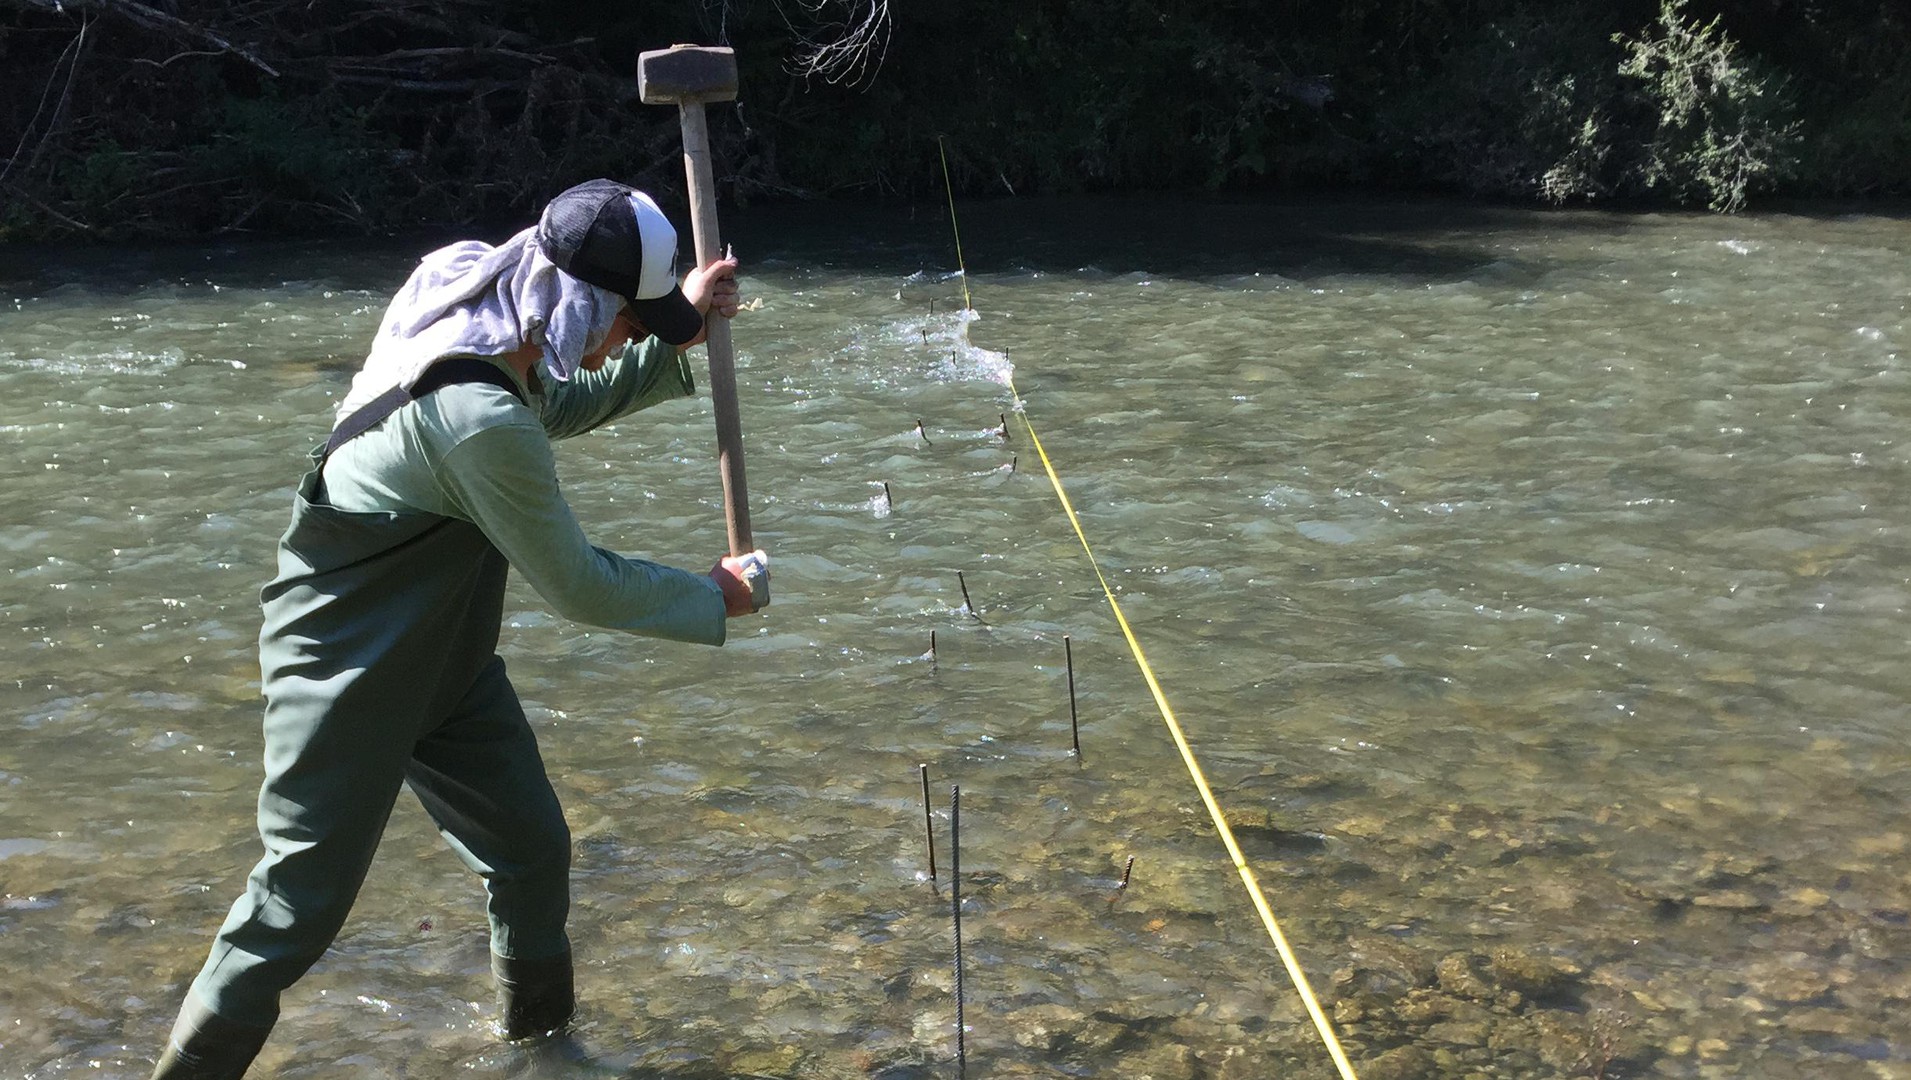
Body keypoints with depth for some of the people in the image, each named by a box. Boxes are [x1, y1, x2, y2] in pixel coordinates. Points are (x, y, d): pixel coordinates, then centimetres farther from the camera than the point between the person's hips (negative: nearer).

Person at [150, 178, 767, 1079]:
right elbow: (579, 588, -23)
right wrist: (712, 597, -8)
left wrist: (679, 334, 9)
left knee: (532, 849, 14)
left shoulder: (479, 324, -6)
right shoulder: (481, 421, -34)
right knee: (299, 904, 0)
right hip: (346, 674, -9)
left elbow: (564, 406, 18)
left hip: (448, 659, 9)